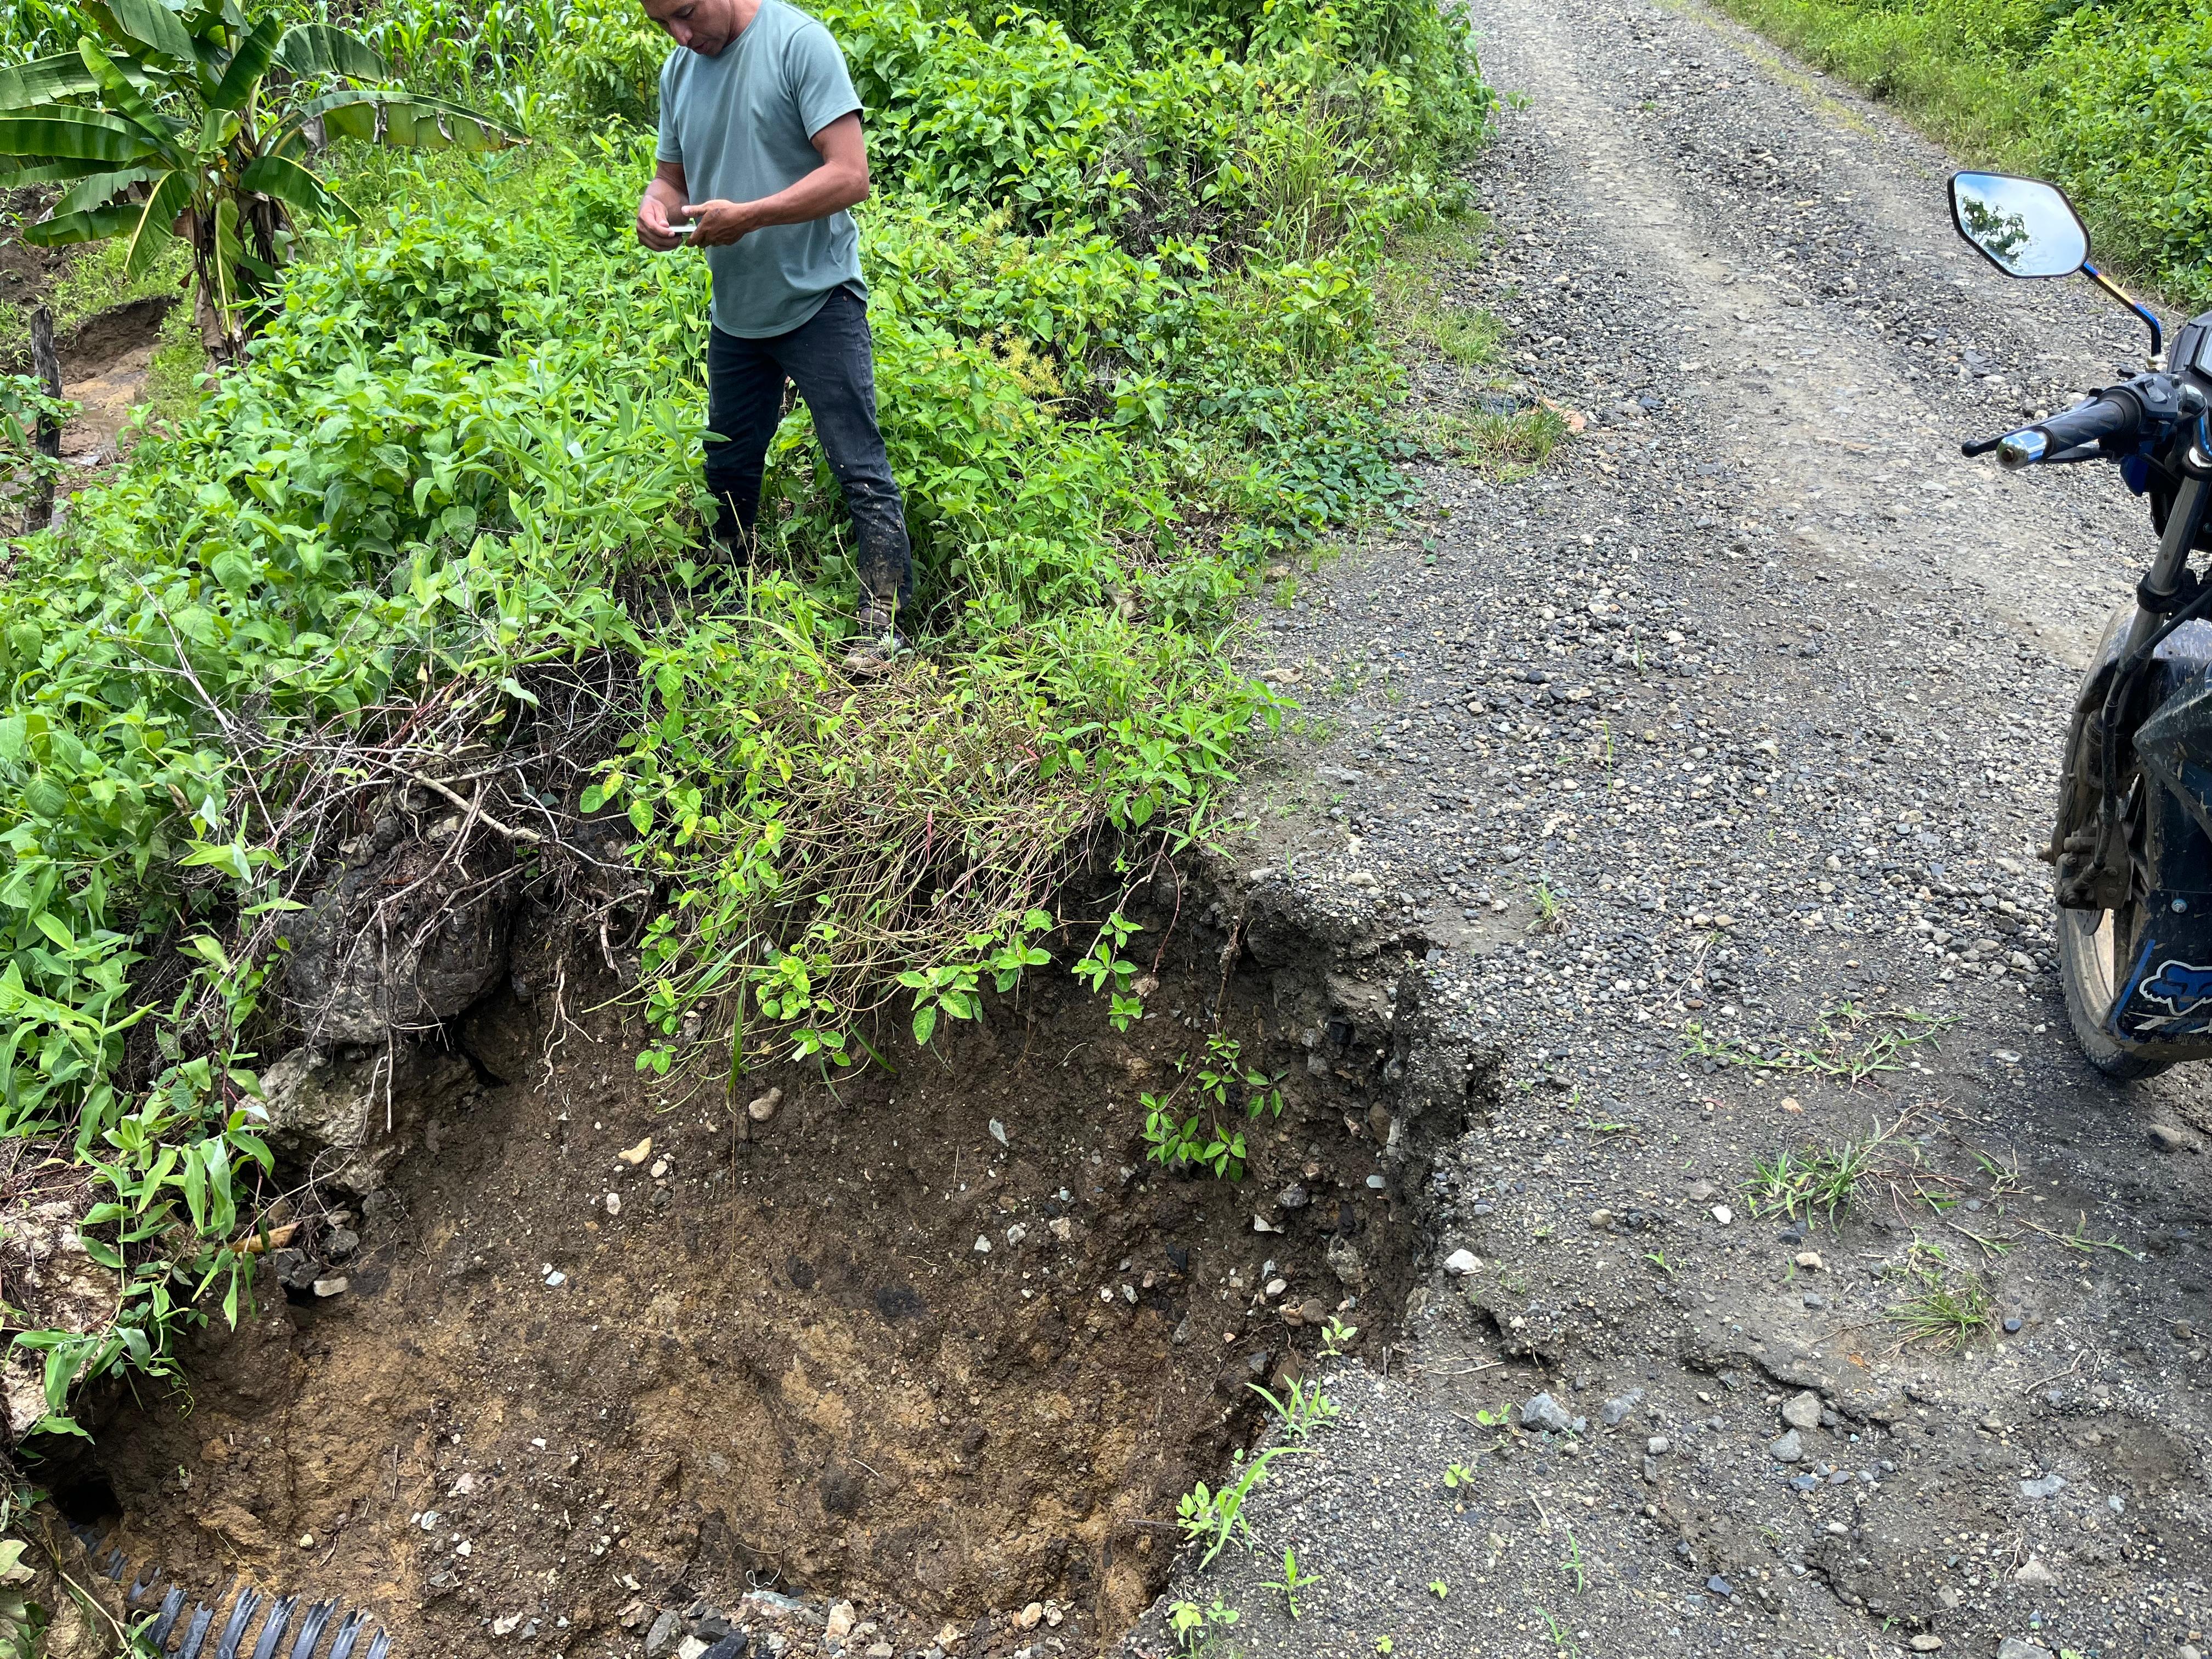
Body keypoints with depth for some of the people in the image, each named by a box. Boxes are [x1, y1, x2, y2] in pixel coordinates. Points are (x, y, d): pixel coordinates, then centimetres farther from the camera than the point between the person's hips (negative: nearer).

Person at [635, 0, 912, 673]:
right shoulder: (677, 70, 7)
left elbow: (851, 174, -20)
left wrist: (747, 216, -24)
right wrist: (655, 205, -8)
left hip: (817, 302, -7)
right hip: (734, 311, 7)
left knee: (860, 470, -6)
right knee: (727, 467, 17)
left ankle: (883, 622, -1)